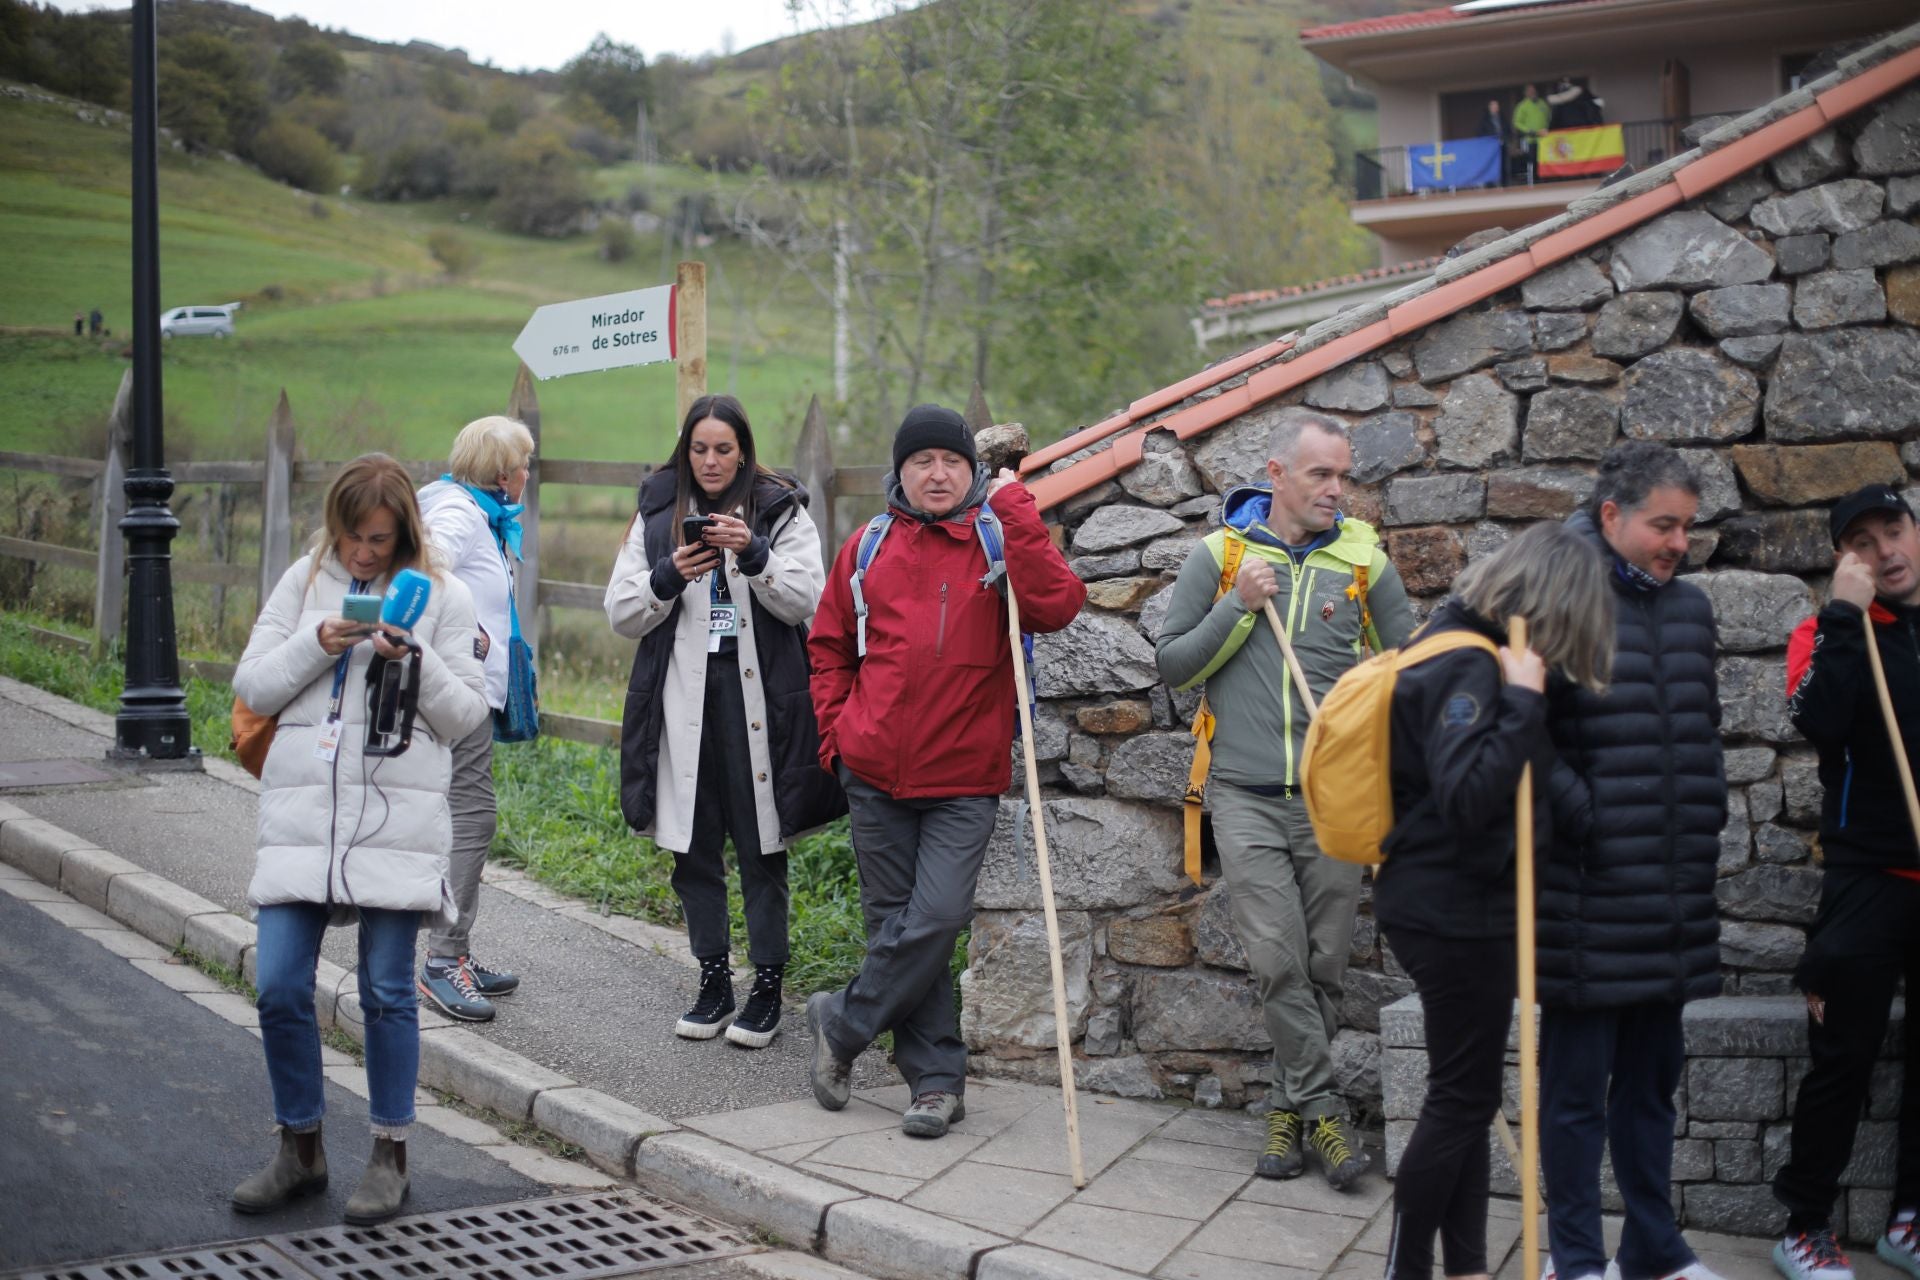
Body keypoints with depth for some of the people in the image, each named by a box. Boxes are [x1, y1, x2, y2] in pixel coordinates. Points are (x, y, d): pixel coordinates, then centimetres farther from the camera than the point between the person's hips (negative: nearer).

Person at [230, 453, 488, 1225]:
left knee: (387, 990, 2)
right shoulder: (305, 582, 9)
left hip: (397, 814, -2)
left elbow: (467, 714, 2)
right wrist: (317, 646, -10)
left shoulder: (442, 597, 3)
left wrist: (416, 662, -14)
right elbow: (251, 687, 6)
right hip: (301, 809, 2)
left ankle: (390, 1156, 16)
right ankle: (299, 1149, 18)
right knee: (278, 986, 0)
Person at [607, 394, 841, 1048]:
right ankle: (713, 981, 19)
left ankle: (768, 986, 10)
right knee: (694, 847, 7)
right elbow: (621, 613, 7)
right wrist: (668, 577, -11)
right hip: (683, 699, 3)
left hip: (757, 697, -3)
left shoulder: (781, 510, 4)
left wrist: (753, 553, -21)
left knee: (761, 847, 1)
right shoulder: (655, 515, 10)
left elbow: (805, 602, -6)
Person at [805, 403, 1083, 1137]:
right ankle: (936, 1079, 18)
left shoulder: (998, 540, 0)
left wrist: (1016, 509, -19)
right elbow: (829, 646, 18)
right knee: (895, 922, 7)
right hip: (876, 774, 3)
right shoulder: (870, 548, 7)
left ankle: (841, 1026, 10)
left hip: (965, 780, -3)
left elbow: (1056, 605, -20)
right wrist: (837, 731, 7)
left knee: (936, 920, -12)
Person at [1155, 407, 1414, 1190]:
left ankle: (1289, 1108, 17)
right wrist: (1239, 608, -8)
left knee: (1324, 966, 4)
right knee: (1278, 961, -11)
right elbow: (1171, 664, 5)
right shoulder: (1221, 554, 3)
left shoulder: (1364, 561, 5)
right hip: (1248, 800, -1)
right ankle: (1320, 1107, 1)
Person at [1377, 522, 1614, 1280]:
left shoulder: (1458, 647, 11)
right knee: (1463, 1098, 0)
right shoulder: (1468, 666, -20)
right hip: (1459, 911, -10)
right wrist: (1523, 702, -27)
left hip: (1444, 905, 10)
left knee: (1465, 1096, 14)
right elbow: (1468, 797, -29)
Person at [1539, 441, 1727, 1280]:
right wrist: (1579, 813, -16)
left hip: (1674, 892, 7)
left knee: (1651, 1077, 17)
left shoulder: (1689, 607, 11)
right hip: (1587, 895, -7)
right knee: (1576, 1084, 4)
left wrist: (1709, 806, 12)